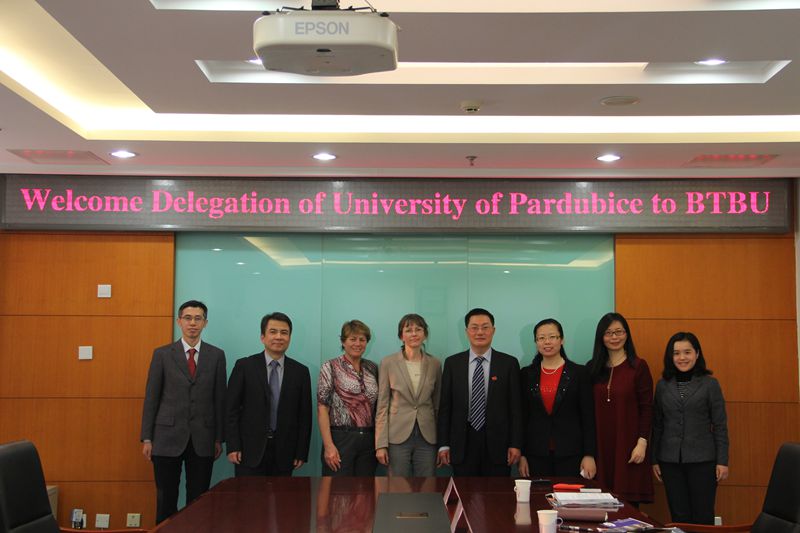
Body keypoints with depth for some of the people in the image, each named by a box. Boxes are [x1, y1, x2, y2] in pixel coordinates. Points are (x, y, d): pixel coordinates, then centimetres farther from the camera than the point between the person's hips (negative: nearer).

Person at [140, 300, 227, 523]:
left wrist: (219, 438, 4)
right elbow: (151, 397, 2)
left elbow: (220, 399, 5)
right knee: (166, 499, 5)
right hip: (168, 437, -1)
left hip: (202, 439, 1)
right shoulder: (162, 354, 2)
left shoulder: (216, 355, 4)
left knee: (198, 499, 5)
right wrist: (147, 438, -1)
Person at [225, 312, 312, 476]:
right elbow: (232, 409, 0)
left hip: (284, 452, 2)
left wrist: (302, 453, 4)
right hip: (250, 450, -1)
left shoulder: (301, 371, 6)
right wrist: (233, 447, -6)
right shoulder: (244, 366, 1)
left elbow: (305, 415, 7)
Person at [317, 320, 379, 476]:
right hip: (340, 439, -4)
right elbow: (322, 408, -8)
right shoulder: (330, 367, -3)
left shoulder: (372, 368, 11)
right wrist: (328, 446, -16)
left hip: (369, 440, 5)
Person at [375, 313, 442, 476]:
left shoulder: (434, 364, 6)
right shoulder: (388, 363, -2)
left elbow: (437, 404, 12)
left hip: (427, 437, 2)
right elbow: (382, 405, -2)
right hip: (397, 436, -2)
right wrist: (381, 444, -7)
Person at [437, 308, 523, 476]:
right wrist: (443, 445, 2)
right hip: (462, 444, 1)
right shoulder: (452, 363, 5)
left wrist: (515, 444, -3)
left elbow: (515, 407, 1)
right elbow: (445, 406, 6)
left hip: (497, 444, -1)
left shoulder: (509, 363, 2)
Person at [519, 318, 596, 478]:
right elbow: (523, 416, 7)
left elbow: (588, 417, -1)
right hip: (536, 453, 2)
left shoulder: (579, 372, 1)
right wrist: (522, 455, 2)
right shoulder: (527, 374, 6)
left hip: (570, 453, -1)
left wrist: (589, 455, -6)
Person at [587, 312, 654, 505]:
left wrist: (642, 443, -10)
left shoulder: (638, 366, -1)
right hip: (600, 445, 3)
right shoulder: (593, 368, 9)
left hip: (627, 445, -3)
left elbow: (646, 408, -3)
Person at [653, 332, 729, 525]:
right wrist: (654, 460, 7)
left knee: (703, 516, 2)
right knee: (679, 516, 7)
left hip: (702, 460, -2)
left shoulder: (710, 384, -2)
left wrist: (722, 461, -6)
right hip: (670, 461, 2)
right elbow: (657, 426, 9)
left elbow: (720, 426, -1)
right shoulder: (662, 385, 5)